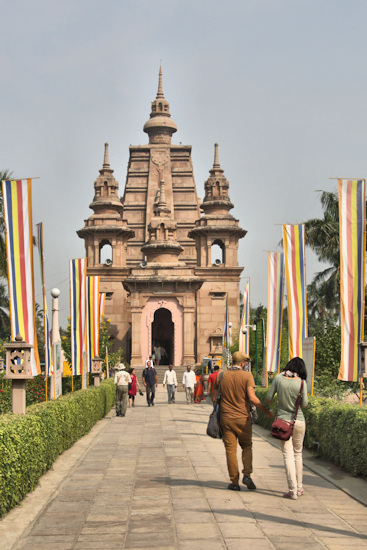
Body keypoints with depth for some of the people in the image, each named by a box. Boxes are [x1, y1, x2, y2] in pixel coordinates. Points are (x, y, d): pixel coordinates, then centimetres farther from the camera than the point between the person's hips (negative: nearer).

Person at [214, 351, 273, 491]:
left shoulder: (222, 376, 2)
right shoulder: (247, 376, -8)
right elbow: (252, 398, -15)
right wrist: (266, 411, -6)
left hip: (226, 418, 2)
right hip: (243, 418, -1)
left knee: (231, 450, 5)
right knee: (247, 446, 16)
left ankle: (234, 482, 6)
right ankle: (247, 475, 0)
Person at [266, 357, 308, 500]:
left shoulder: (278, 378, -6)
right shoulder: (301, 382, -9)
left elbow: (269, 399, -1)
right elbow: (304, 405, -6)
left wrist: (267, 408, 20)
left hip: (283, 420, 0)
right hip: (299, 421, 0)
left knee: (288, 455, 0)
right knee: (298, 453, 16)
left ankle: (292, 490, -5)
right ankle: (299, 487, 22)